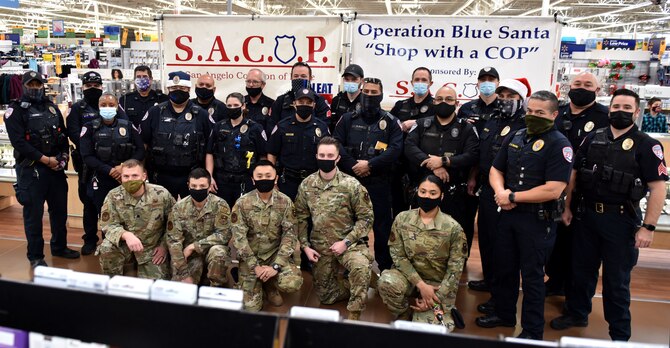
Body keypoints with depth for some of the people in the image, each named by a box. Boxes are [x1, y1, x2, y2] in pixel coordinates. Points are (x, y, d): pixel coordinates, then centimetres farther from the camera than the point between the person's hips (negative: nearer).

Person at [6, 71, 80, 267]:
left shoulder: (52, 108, 13)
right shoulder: (16, 110, -4)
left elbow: (63, 136, 14)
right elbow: (19, 142, -13)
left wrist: (64, 157, -2)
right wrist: (46, 160, -15)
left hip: (56, 168, 5)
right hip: (31, 169, -5)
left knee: (60, 209, 13)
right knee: (33, 213, 0)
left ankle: (59, 247, 29)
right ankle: (35, 256, 12)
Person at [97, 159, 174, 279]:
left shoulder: (161, 194, -13)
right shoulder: (114, 196, -11)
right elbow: (107, 225, -12)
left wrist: (164, 245, -7)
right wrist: (126, 235, -32)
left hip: (153, 249, -1)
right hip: (125, 245, 1)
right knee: (106, 248, -29)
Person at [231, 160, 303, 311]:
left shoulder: (285, 202, -7)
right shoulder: (242, 203, -9)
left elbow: (290, 234, -10)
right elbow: (239, 237, -11)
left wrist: (276, 266, -19)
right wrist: (255, 266, -18)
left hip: (276, 254, 1)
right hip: (251, 257, 0)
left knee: (293, 283, -27)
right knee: (251, 307, -7)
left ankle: (270, 285, 8)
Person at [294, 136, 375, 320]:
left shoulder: (352, 185, -13)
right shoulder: (306, 185, -2)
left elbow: (366, 217, -11)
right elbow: (301, 218, 6)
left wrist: (346, 242, -18)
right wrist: (305, 246, -2)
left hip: (349, 242, -4)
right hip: (320, 246, 4)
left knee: (361, 267, -36)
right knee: (325, 296, 10)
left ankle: (354, 315, -15)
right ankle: (360, 292, 37)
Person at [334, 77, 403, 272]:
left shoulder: (391, 122, 6)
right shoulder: (348, 119, 10)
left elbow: (396, 149, -7)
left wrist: (370, 164, -16)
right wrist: (353, 165, -14)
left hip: (379, 182, -1)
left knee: (382, 226, 2)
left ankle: (385, 267, 15)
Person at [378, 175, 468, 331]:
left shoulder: (453, 228, -12)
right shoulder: (402, 219, -7)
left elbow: (455, 269, -9)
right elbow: (398, 255, -7)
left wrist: (437, 297, -15)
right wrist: (421, 284, -18)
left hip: (438, 283, -1)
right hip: (409, 275, 2)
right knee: (386, 282, -33)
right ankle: (404, 317, -1)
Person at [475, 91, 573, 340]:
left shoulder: (559, 144, -12)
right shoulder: (515, 137, 8)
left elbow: (553, 190, -22)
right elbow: (496, 170, 12)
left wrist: (513, 197, -16)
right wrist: (500, 192, -10)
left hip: (538, 220, -6)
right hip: (508, 214, 6)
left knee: (532, 275, 5)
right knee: (504, 268, 18)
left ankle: (532, 331, 20)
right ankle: (504, 314, 38)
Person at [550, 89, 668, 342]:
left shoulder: (646, 145, -8)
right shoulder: (593, 139, 6)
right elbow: (574, 174, 11)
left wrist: (648, 227, -16)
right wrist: (567, 207, 7)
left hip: (621, 220, -4)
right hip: (588, 215, 4)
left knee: (617, 280, 7)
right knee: (581, 269, 17)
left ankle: (620, 335, 24)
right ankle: (577, 313, 38)